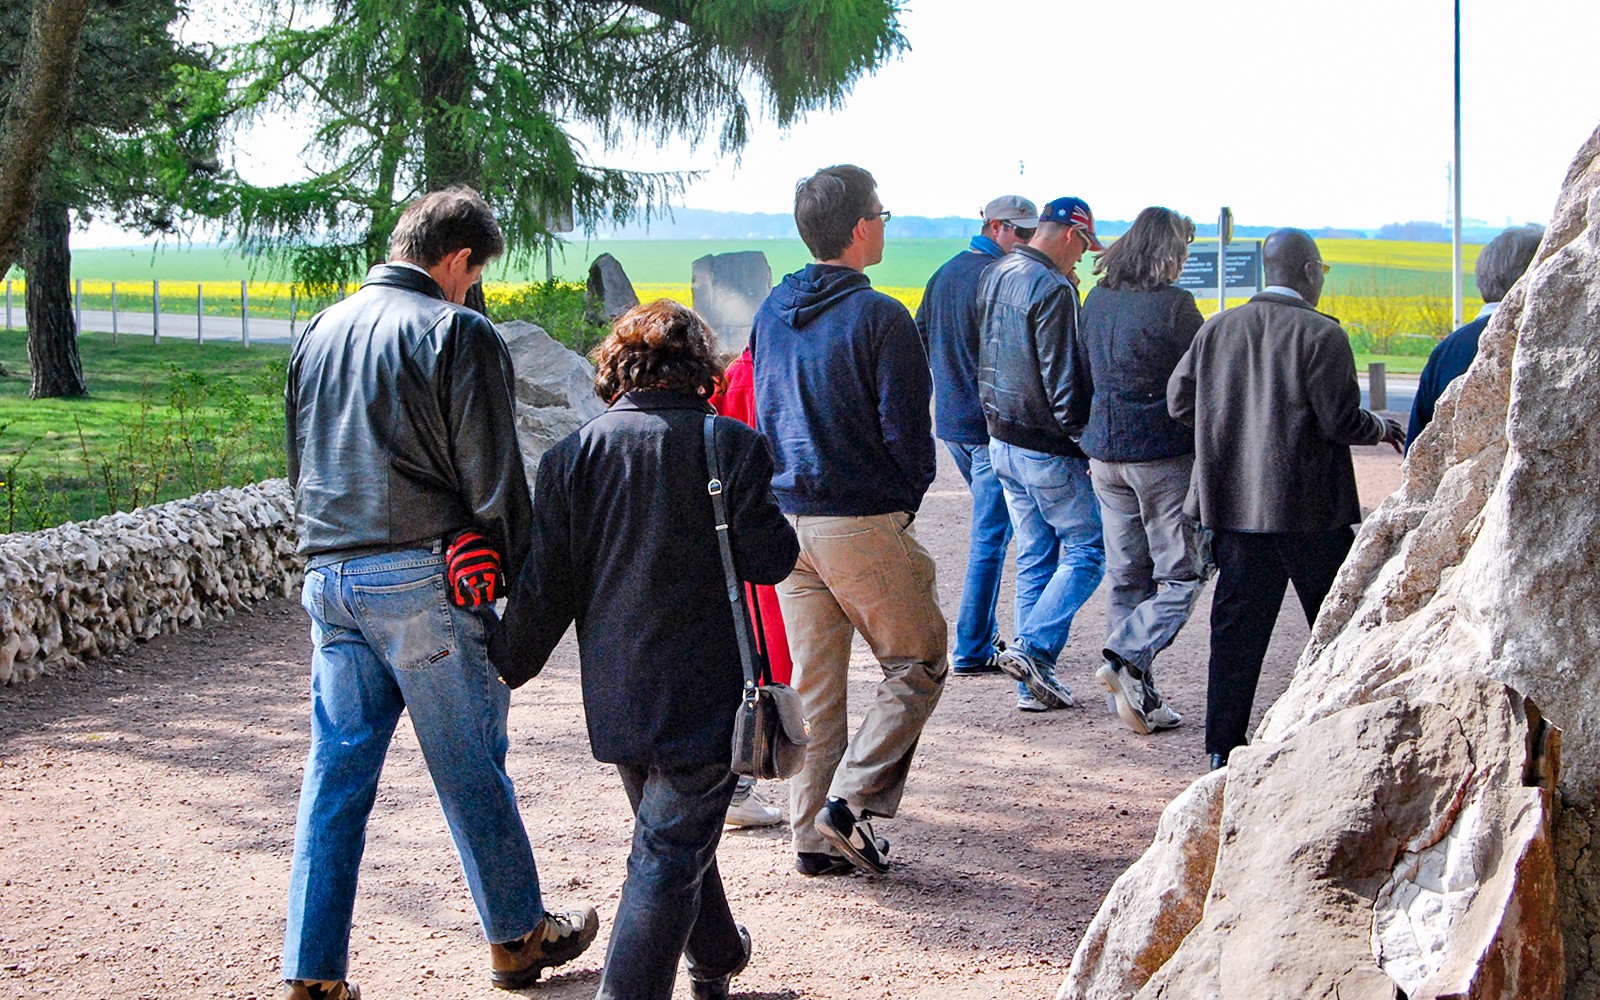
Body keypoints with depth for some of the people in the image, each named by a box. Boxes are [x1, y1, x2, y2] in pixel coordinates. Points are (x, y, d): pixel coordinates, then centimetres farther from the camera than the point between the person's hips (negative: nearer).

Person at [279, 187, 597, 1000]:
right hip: (425, 576, -6)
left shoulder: (319, 333, 14)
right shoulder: (457, 333, -8)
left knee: (336, 770, 7)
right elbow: (492, 478, -10)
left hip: (328, 576, 6)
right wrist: (527, 578, 0)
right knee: (471, 766, 7)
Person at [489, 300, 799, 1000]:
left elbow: (544, 588, 0)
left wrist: (507, 666, 13)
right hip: (704, 698, -4)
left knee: (671, 832, 23)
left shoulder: (573, 455, -1)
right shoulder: (730, 444, -9)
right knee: (672, 852, -2)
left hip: (616, 696, 4)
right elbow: (768, 559, -10)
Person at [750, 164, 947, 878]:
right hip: (864, 524, -7)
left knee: (812, 681, 12)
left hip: (787, 518, 7)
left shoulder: (771, 313, 7)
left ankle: (813, 834, 15)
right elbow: (907, 431, -13)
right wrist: (905, 500, 5)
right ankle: (850, 802, -2)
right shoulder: (879, 317, -14)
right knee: (917, 666, 8)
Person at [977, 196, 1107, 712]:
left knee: (1034, 557, 13)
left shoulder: (994, 276, 8)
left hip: (1001, 439, 9)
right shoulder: (1053, 289, -19)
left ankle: (1033, 684, 14)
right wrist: (1087, 442, -11)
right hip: (1046, 449, -9)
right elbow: (1064, 383, -19)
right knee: (1087, 548, 4)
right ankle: (1034, 647, -8)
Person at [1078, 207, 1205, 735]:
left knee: (1126, 576, 11)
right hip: (1163, 455, -6)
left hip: (1106, 453, 6)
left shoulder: (1096, 300, 7)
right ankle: (1127, 658, -16)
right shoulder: (1173, 305, -12)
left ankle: (1138, 700, 13)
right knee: (1180, 575, 3)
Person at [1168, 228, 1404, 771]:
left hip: (1234, 502, 5)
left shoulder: (1217, 328, 4)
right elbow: (1341, 422, -14)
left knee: (1238, 626, 8)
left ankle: (1224, 745, 8)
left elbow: (1180, 402, 7)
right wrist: (1382, 428, 7)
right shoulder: (1321, 334, -11)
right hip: (1307, 506, -5)